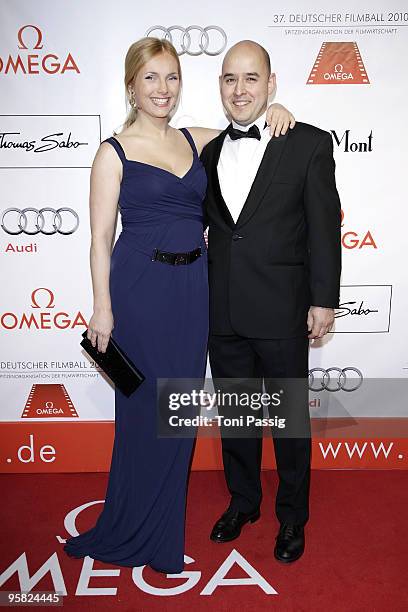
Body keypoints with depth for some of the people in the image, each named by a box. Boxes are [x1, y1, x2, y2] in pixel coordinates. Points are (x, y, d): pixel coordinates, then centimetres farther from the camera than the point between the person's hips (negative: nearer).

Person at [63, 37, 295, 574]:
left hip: (193, 286, 5)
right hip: (141, 287, -5)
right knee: (145, 406, 5)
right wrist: (102, 307, -9)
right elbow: (101, 238, -5)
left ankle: (162, 525, 35)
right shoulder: (114, 152, -3)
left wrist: (272, 111, 4)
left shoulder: (196, 140, 10)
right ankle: (135, 531, 30)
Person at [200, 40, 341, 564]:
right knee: (234, 414, 18)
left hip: (282, 311, -4)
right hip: (222, 312, 5)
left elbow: (324, 226, -6)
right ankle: (243, 501, 40)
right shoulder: (210, 151, 9)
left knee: (290, 419, 11)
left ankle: (292, 517, 34)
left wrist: (324, 300, -8)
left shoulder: (310, 144, -4)